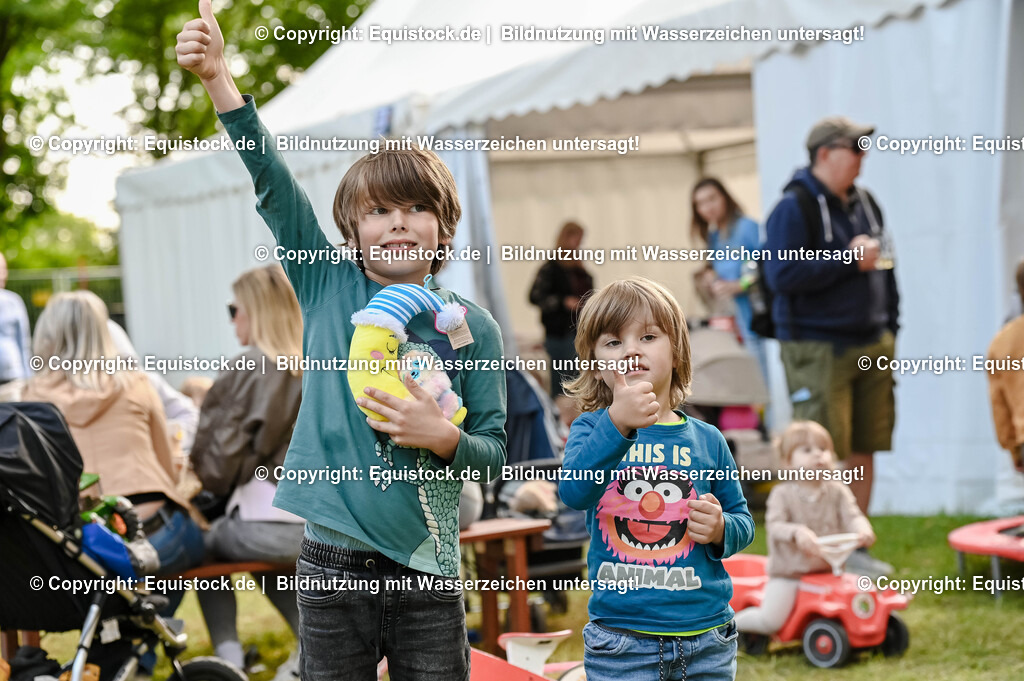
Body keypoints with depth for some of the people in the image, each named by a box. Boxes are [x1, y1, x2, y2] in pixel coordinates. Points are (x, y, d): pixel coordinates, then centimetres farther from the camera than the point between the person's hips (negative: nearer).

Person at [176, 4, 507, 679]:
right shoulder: (329, 287, 4)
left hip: (424, 559, -1)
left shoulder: (471, 326, 2)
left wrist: (442, 437, -16)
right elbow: (272, 180, -4)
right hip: (334, 556, 1)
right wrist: (218, 76, -10)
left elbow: (494, 452, 4)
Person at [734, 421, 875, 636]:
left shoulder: (838, 491, 3)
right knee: (770, 621, -15)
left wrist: (862, 531, -33)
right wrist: (797, 532, -40)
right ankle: (734, 623, 15)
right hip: (788, 572, -3)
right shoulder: (782, 494, -6)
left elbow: (852, 517, -9)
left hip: (827, 570, 3)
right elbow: (774, 525, -19)